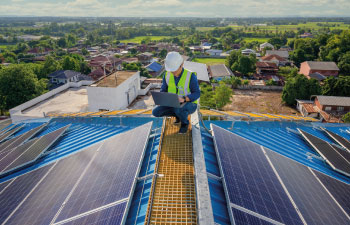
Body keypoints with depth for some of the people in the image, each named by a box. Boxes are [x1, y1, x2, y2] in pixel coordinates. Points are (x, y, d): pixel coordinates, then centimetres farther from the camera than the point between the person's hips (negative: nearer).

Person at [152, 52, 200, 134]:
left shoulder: (190, 75, -23)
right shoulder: (167, 75, -8)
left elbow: (197, 93, -19)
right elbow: (163, 91, 0)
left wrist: (183, 99, -37)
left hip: (189, 104, -5)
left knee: (179, 110, -40)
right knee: (156, 112, -14)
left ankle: (185, 122, -3)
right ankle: (179, 114, 9)